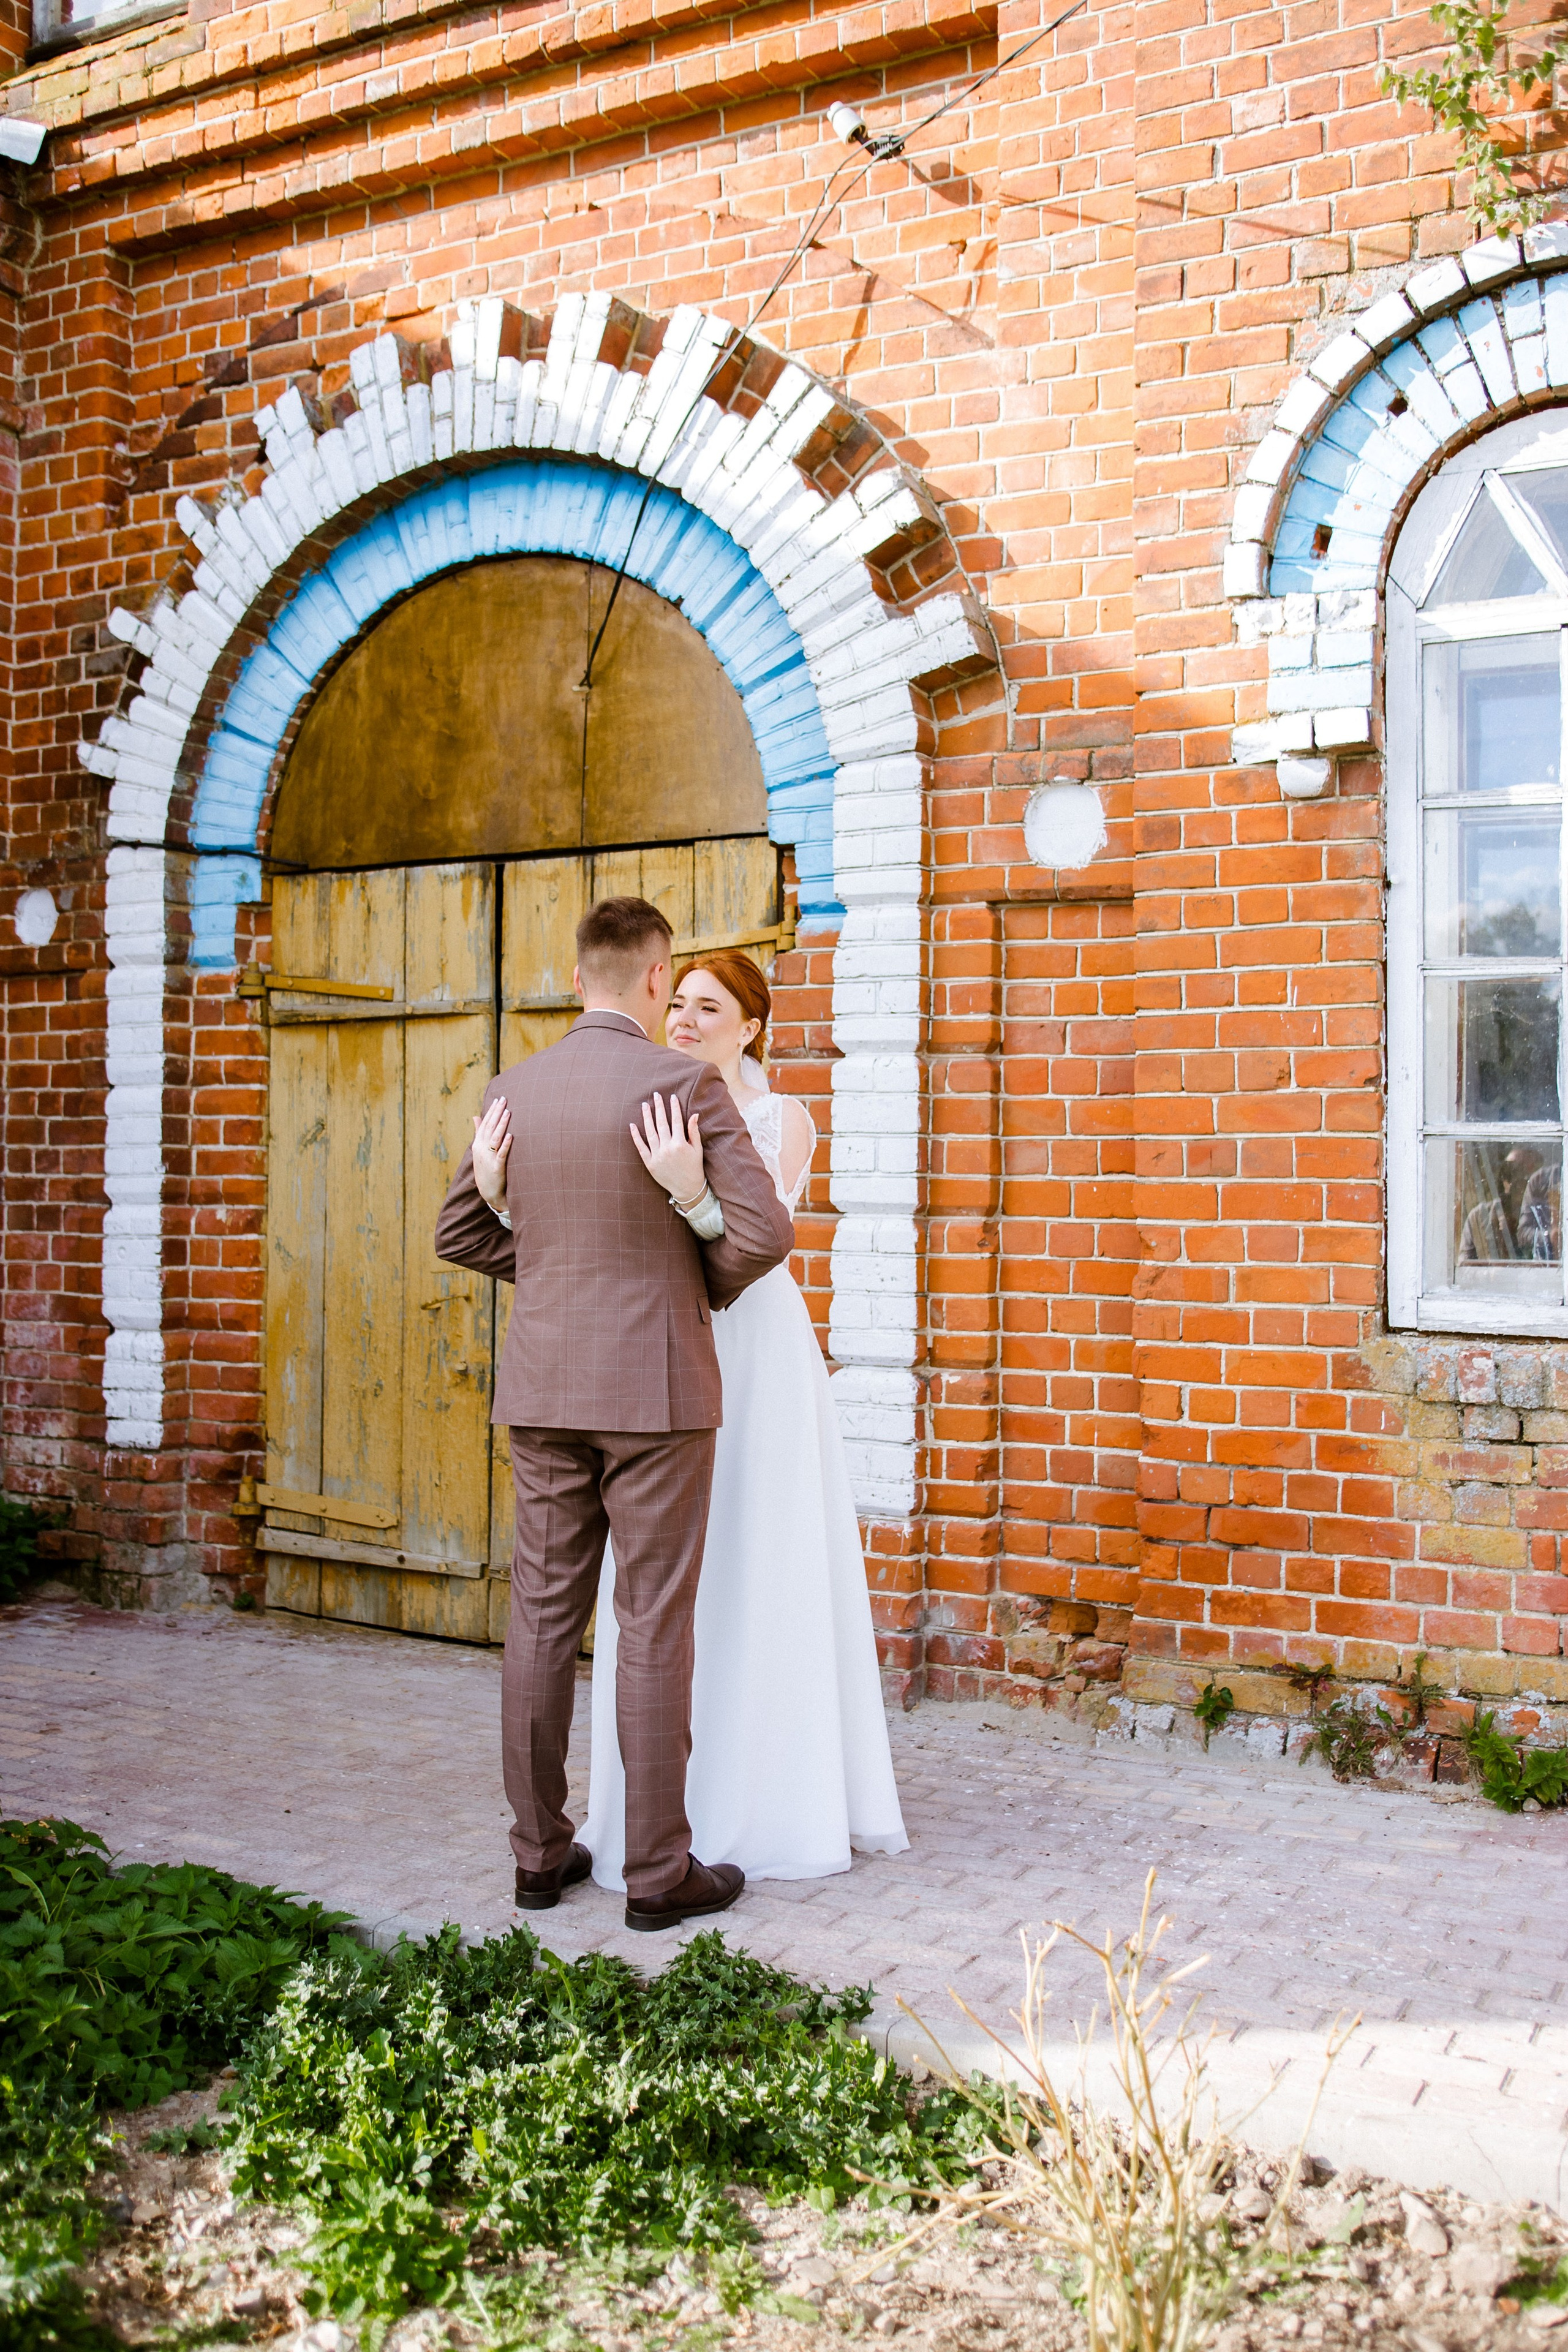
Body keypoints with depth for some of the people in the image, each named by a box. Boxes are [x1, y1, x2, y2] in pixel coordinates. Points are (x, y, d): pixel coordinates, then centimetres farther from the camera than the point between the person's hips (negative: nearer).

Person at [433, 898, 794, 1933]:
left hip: (545, 1389, 5)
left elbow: (459, 1233, 14)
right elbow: (763, 1232, -14)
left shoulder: (513, 1091, 5)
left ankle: (541, 1850, 19)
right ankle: (659, 1868, 8)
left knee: (544, 1617, 10)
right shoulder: (686, 1084, -10)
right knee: (655, 1627, 1)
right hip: (656, 1386, -5)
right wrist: (701, 1289, 5)